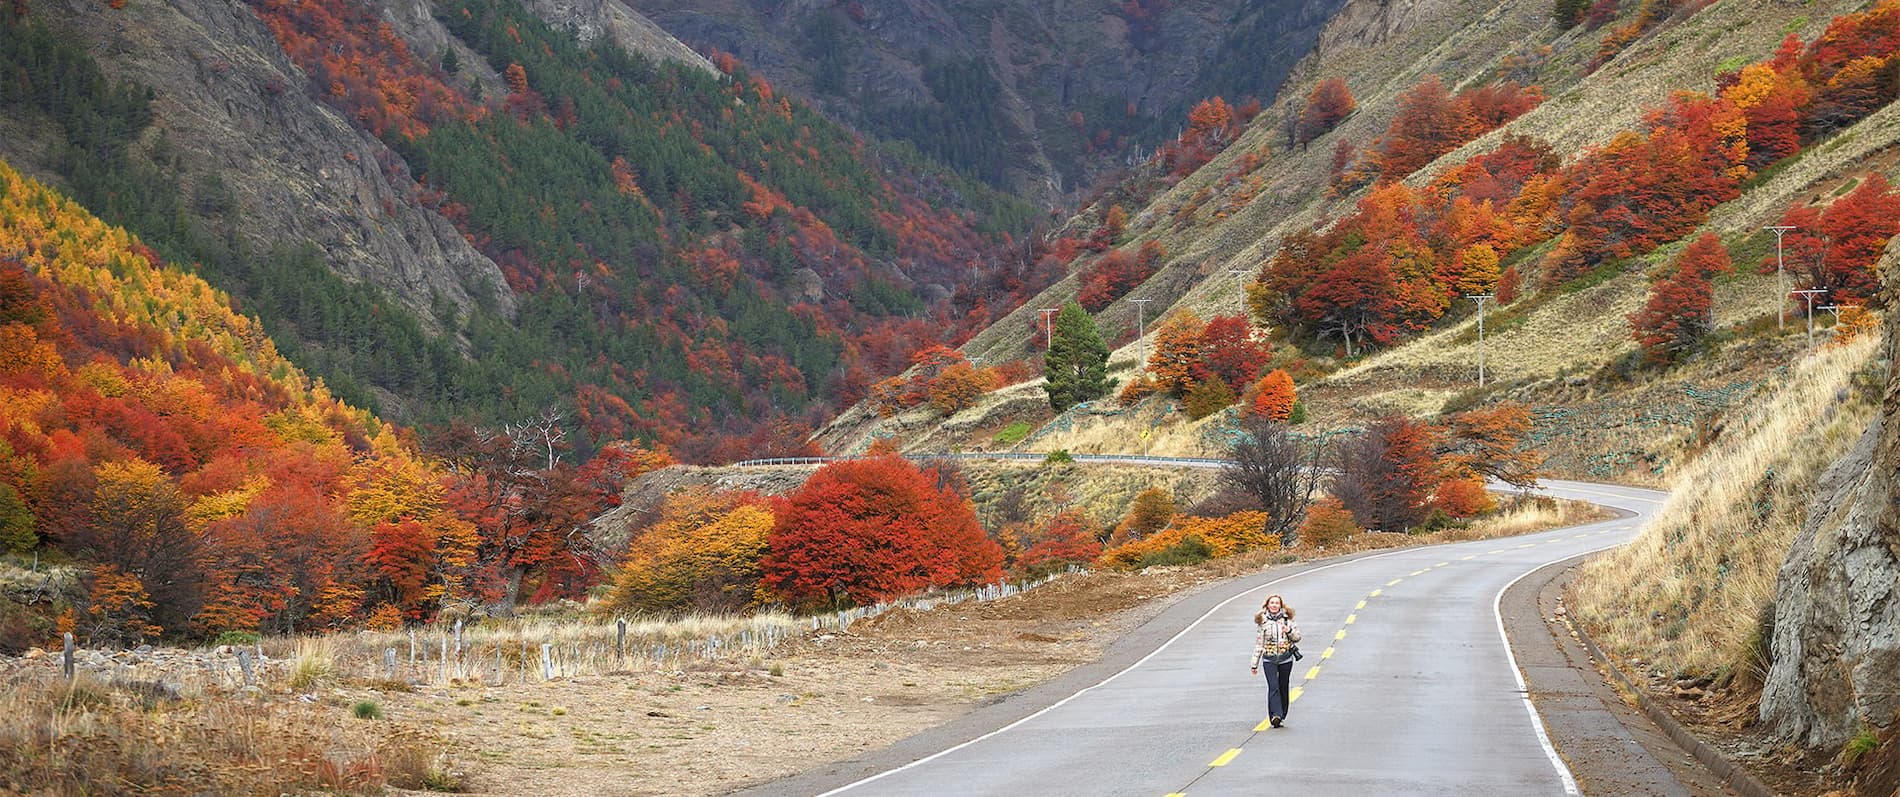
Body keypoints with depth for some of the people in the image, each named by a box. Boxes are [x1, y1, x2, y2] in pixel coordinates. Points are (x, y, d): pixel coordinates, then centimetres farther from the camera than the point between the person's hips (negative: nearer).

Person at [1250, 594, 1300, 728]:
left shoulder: (1287, 619, 5)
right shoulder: (1262, 621, 4)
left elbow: (1297, 637, 6)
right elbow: (1258, 644, 7)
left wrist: (1289, 631, -16)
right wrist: (1255, 664, 7)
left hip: (1285, 659, 1)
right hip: (1269, 660, -1)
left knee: (1283, 687, 7)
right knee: (1273, 687, -15)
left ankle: (1281, 716, 18)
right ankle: (1275, 715, -25)